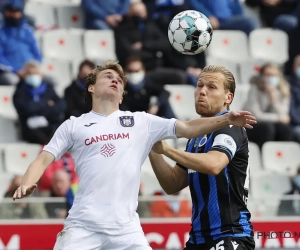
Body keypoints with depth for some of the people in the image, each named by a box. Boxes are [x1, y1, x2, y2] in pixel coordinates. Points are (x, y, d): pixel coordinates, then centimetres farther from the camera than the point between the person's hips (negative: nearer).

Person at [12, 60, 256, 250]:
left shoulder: (140, 122, 13)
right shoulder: (73, 126, 10)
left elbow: (187, 129, 10)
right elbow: (44, 159, 6)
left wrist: (226, 119, -2)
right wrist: (27, 183, -14)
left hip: (126, 228, 2)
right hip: (82, 226, -2)